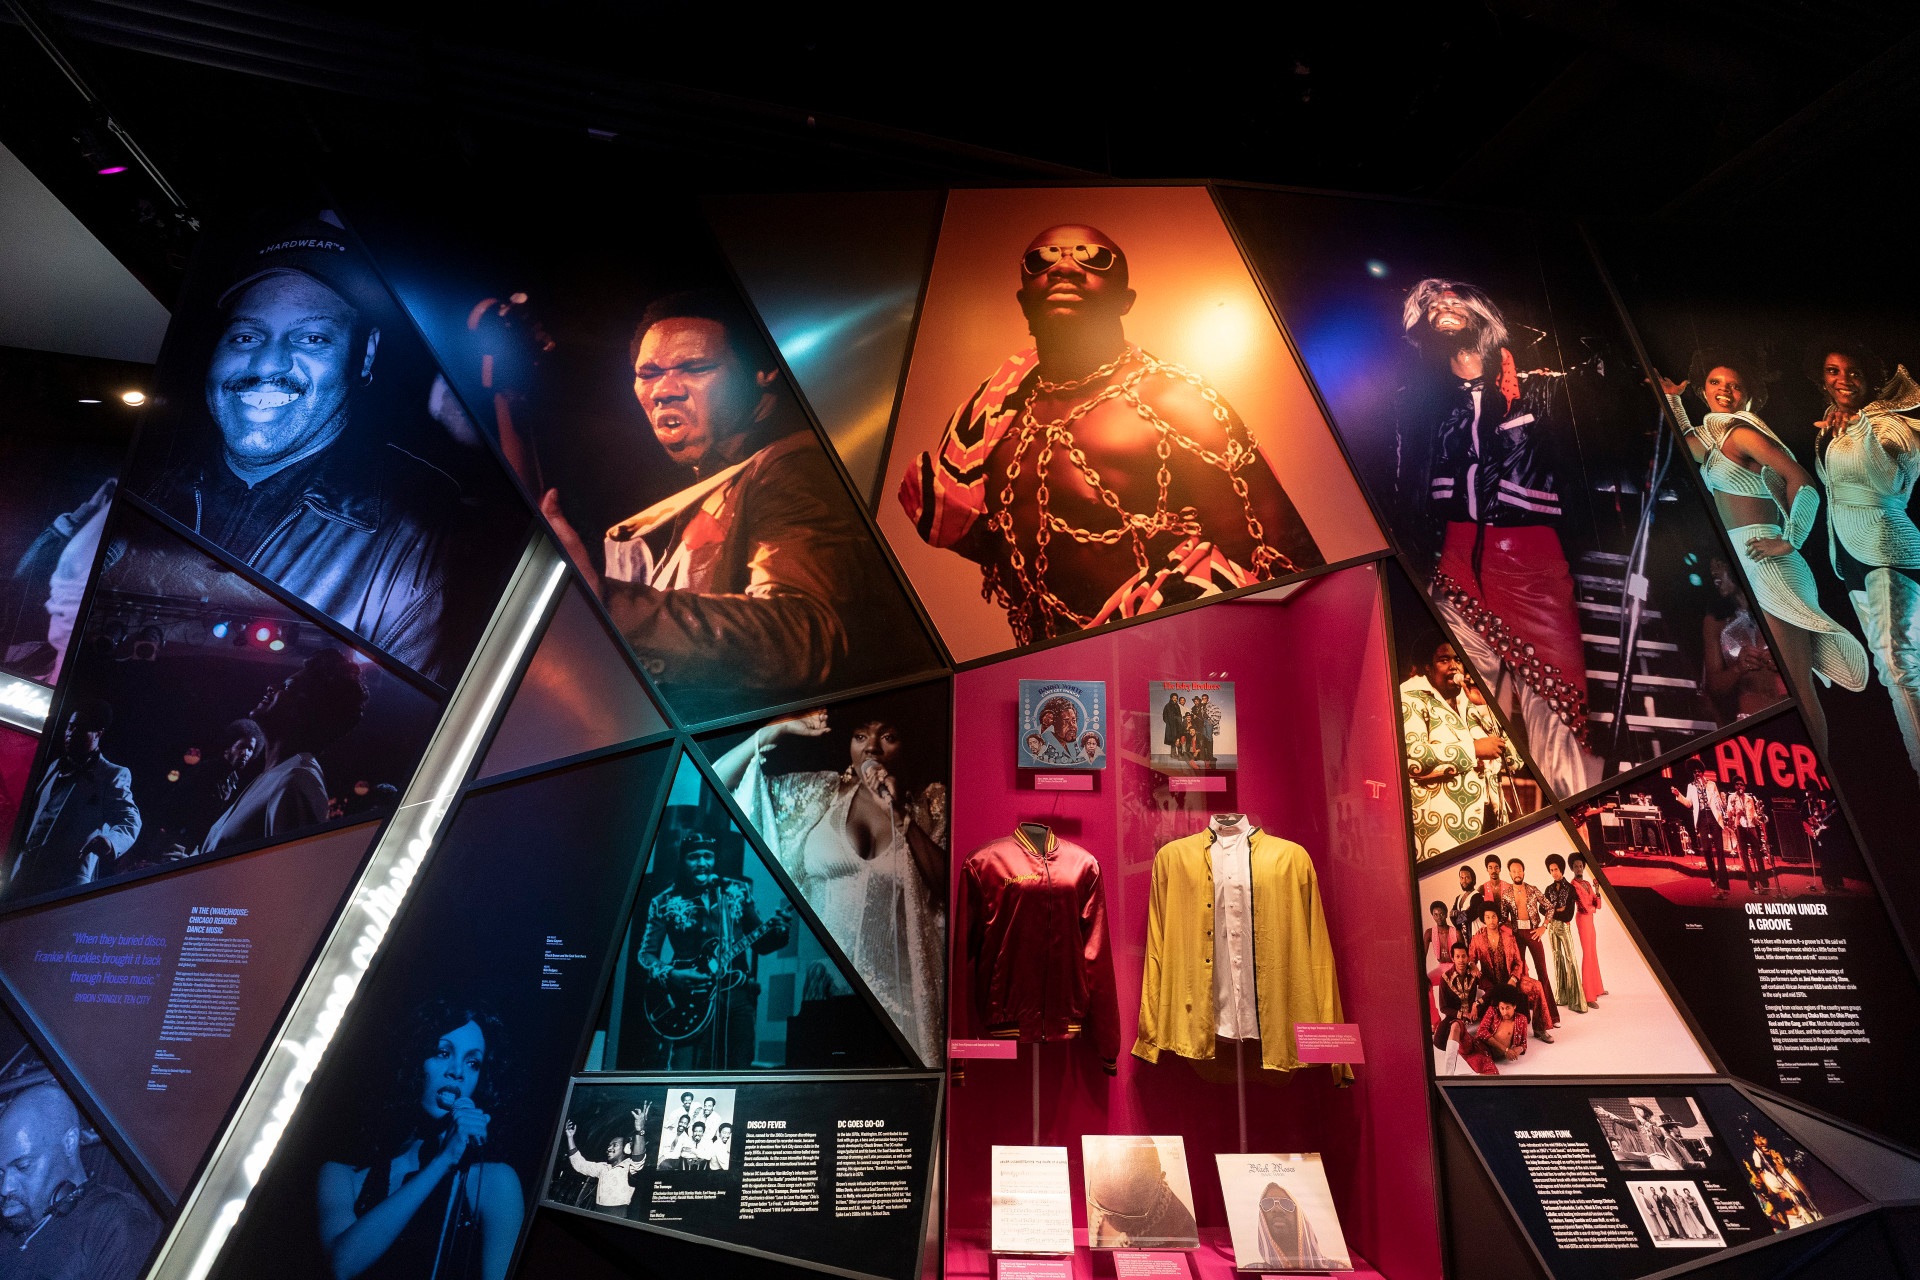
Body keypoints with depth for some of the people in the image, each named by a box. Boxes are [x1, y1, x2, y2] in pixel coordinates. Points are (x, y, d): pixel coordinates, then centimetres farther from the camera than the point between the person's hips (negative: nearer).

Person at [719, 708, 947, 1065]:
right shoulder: (818, 792, 2)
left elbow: (948, 884, -11)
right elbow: (716, 781, 1)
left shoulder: (932, 801, 0)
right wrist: (781, 729, -7)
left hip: (899, 981, -1)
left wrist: (899, 813, -15)